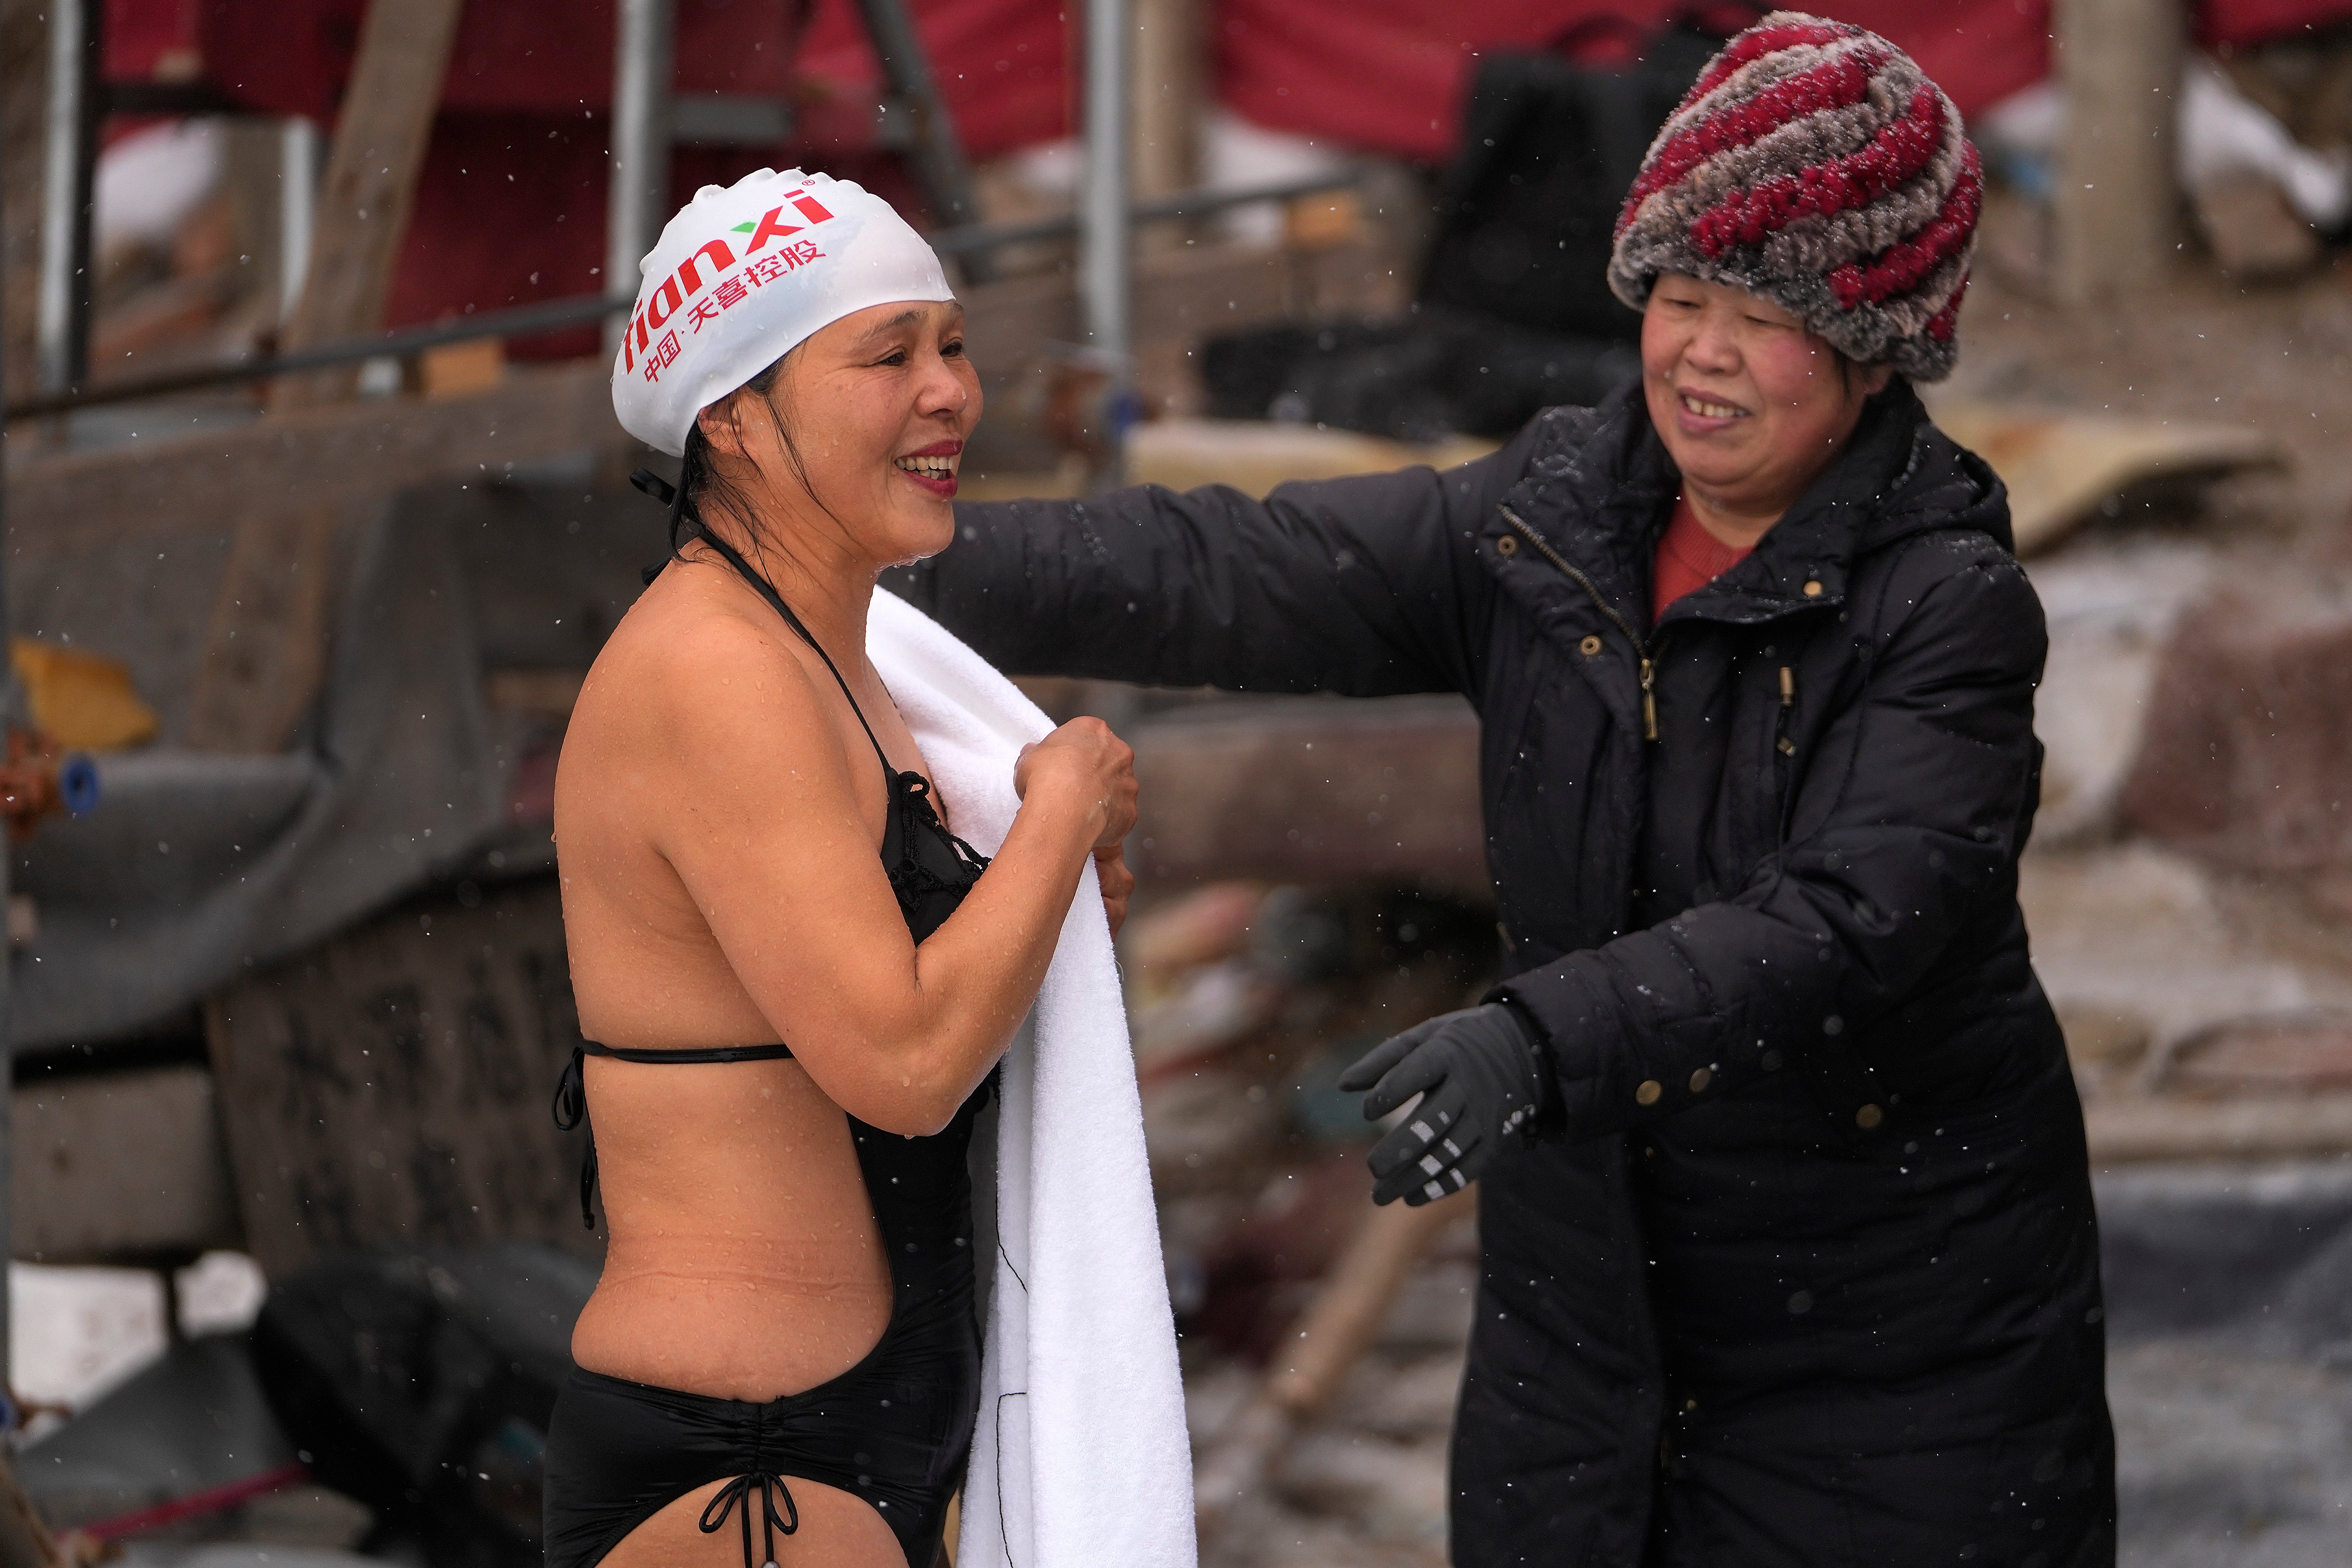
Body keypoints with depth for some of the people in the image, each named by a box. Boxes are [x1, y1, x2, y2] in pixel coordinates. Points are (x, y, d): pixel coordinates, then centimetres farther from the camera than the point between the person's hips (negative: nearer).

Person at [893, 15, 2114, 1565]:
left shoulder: (1949, 608, -14)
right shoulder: (1551, 528, 1)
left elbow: (1840, 925, -27)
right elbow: (1243, 575, -7)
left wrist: (1546, 1038, -41)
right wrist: (929, 566, -20)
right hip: (1588, 1305, 4)